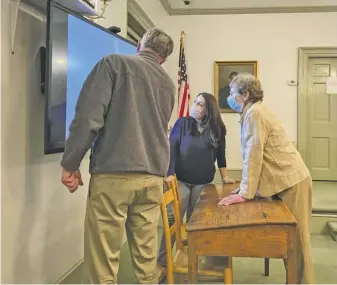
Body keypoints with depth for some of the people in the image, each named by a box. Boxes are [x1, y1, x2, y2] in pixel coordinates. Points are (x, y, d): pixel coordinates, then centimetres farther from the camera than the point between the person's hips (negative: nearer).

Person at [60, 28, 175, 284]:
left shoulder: (115, 63, 0)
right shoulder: (168, 84, 17)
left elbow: (89, 116, -10)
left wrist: (70, 163, -4)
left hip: (113, 173, -5)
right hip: (153, 177, 6)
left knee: (103, 262, 0)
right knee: (147, 258, 12)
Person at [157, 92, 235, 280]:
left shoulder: (217, 129, 3)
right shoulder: (182, 123, -2)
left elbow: (220, 154, 12)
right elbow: (172, 148, -7)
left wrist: (225, 177, 9)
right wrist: (170, 173, -17)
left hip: (203, 183, 2)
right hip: (180, 180, -2)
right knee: (173, 220, -8)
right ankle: (162, 263, -5)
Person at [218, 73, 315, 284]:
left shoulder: (254, 112, -16)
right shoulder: (255, 111, 14)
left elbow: (253, 155, -21)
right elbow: (254, 155, 16)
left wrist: (244, 193, -20)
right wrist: (246, 186, 16)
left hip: (291, 181, -9)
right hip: (286, 180, 9)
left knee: (296, 240, -1)